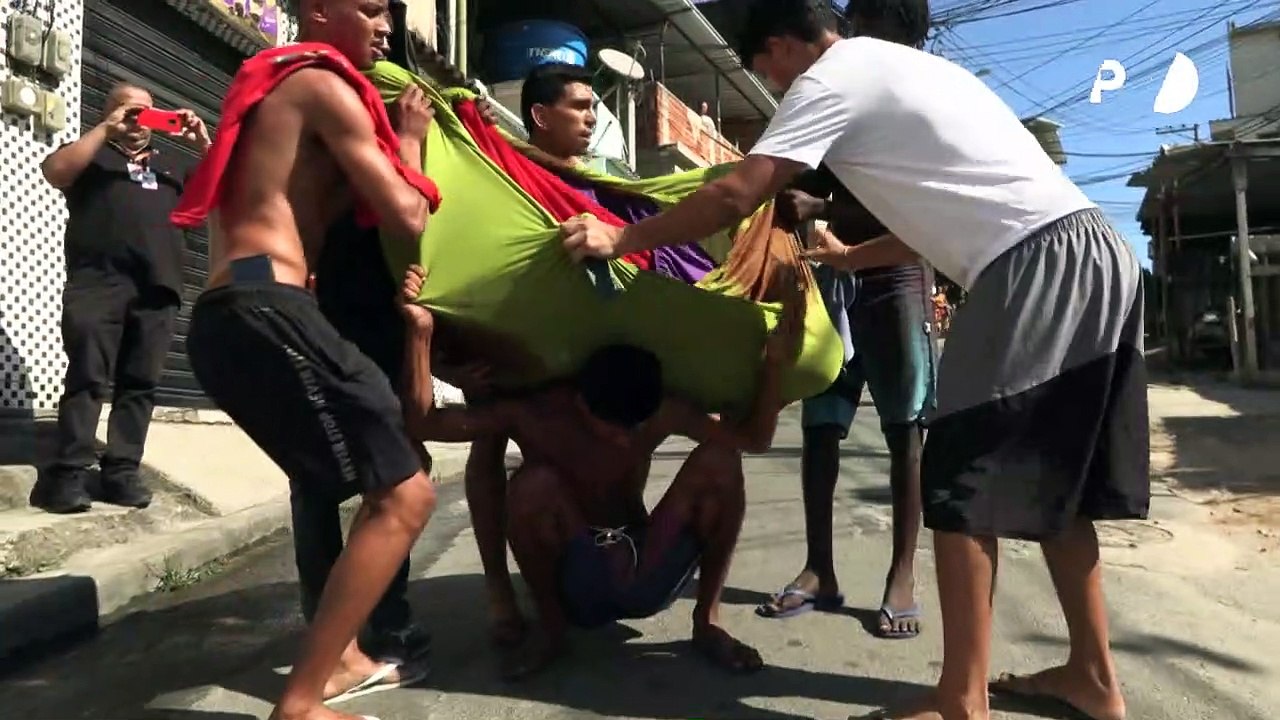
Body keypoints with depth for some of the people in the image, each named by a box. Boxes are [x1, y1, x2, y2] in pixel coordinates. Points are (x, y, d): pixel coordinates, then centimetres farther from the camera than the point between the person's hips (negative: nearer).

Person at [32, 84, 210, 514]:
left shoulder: (169, 166, 29)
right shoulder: (92, 152, 19)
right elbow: (55, 171, -2)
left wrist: (203, 145, 11)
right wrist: (106, 130, 0)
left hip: (158, 286, 3)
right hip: (99, 279, -3)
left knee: (140, 383, -2)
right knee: (87, 375, -10)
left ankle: (122, 472, 0)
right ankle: (70, 473, -10)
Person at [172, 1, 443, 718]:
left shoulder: (280, 90, 29)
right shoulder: (325, 86, -1)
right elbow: (406, 218, -6)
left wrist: (377, 148, 21)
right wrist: (408, 139, 11)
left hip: (232, 315, 10)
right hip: (262, 310, -10)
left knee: (391, 479, 17)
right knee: (405, 495, -12)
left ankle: (339, 655, 20)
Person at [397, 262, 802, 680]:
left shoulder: (660, 413, -10)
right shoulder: (533, 415, -15)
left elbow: (754, 438, -7)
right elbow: (422, 424, -21)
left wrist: (774, 363, -20)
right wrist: (421, 332, -31)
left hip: (645, 572, 2)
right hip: (573, 586, -1)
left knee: (720, 460, -20)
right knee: (532, 484, -32)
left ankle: (707, 621, -7)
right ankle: (551, 629, -8)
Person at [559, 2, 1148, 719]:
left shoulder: (832, 77, -1)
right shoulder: (899, 66, 27)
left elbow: (736, 198, -10)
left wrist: (620, 239, 0)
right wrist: (850, 258, 40)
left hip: (1039, 265, -10)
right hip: (1095, 254, 10)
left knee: (964, 483, -5)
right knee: (1051, 480, 15)